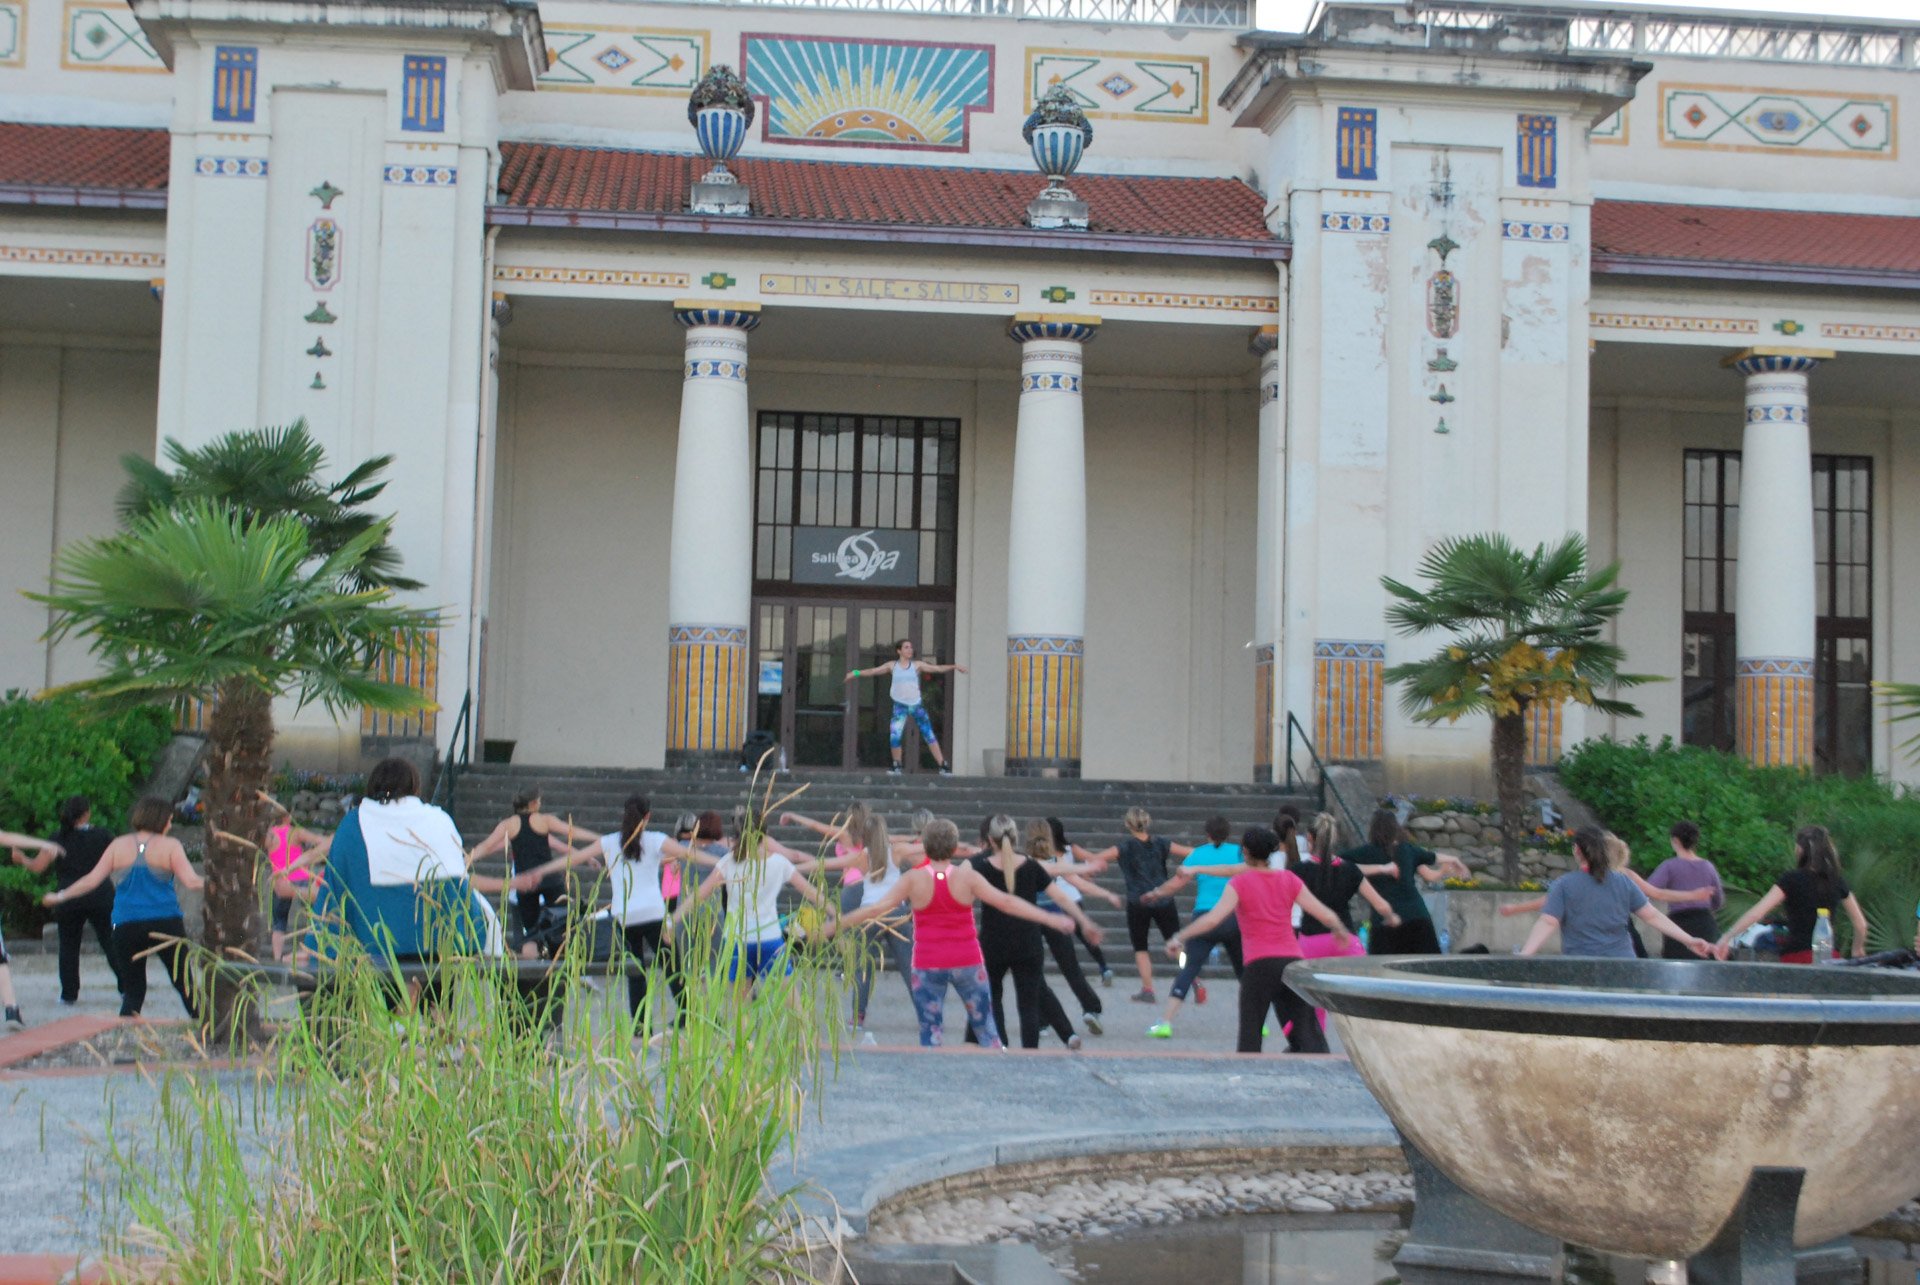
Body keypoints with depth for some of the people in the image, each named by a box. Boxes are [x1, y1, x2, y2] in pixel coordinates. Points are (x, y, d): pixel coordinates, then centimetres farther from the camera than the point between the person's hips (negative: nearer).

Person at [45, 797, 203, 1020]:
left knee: (133, 989, 11)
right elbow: (191, 881, -11)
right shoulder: (169, 845, -2)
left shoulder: (119, 845, 7)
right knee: (184, 983, 6)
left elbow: (92, 879, 6)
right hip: (165, 924, -3)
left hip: (125, 926, 3)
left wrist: (60, 896, 16)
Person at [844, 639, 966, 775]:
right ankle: (896, 766, 8)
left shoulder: (917, 665, 4)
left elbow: (938, 668, 2)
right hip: (900, 706, 0)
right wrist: (856, 673, 4)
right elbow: (874, 671, 10)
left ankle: (943, 765, 4)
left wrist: (955, 667, -6)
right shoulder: (892, 665, 7)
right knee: (894, 736, -12)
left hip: (916, 705, 0)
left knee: (929, 735, -2)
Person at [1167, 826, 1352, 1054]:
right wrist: (1340, 930, 28)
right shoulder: (1288, 879, 10)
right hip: (1293, 962, 3)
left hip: (1260, 966, -3)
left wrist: (1179, 938, -8)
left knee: (1249, 1040, 7)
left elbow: (1213, 918, -14)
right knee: (1308, 1037, 3)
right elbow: (1326, 916, 8)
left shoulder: (1240, 883, 0)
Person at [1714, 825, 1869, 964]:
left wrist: (1726, 938, -13)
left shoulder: (1792, 879, -4)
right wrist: (1858, 951, 30)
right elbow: (1861, 924, 13)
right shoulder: (1837, 882, 9)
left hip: (1796, 957, -4)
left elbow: (1756, 913, -14)